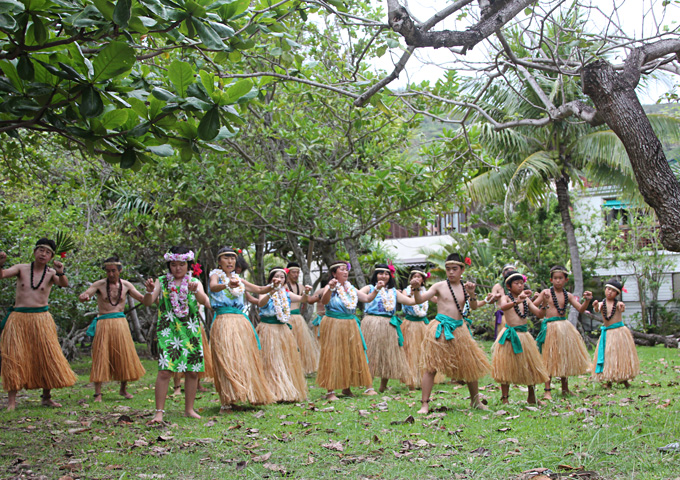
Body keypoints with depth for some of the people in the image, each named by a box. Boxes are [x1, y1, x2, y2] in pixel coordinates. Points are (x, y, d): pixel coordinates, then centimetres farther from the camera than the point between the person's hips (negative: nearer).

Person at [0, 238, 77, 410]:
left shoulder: (50, 273, 3)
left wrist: (61, 273, -39)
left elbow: (64, 284, -17)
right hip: (18, 318, 0)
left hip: (41, 319, 1)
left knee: (48, 357, 0)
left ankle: (47, 397, 11)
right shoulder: (21, 269, 4)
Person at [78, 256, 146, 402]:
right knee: (101, 357, -5)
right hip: (103, 324, -3)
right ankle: (98, 393, -4)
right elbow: (82, 296, -11)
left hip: (120, 323, 3)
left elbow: (143, 299, 9)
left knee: (124, 356, 4)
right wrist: (84, 297, -36)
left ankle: (123, 389, 22)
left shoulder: (126, 285, 8)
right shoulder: (99, 285, 0)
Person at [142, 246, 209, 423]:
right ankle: (159, 412, -9)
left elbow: (205, 300, -9)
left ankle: (189, 409, 17)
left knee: (192, 371, 4)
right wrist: (150, 291, -24)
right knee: (165, 370, -12)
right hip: (168, 331, -2)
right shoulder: (162, 282, 7)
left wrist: (196, 291, -30)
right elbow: (147, 302, -2)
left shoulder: (195, 282, 9)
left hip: (191, 331, 2)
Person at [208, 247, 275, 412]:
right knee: (227, 359, -14)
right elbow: (213, 287, -19)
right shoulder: (216, 275, 4)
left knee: (246, 359, 4)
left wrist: (272, 286, 1)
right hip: (223, 322, -6)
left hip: (241, 322, 6)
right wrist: (227, 285, -40)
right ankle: (227, 401, -15)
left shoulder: (239, 279, 20)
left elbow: (259, 290, 23)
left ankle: (251, 393, 13)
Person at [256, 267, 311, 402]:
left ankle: (288, 391, 15)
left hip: (284, 330, 5)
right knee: (270, 362, -7)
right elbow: (260, 303, -24)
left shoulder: (287, 293, 11)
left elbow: (301, 299, -6)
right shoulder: (266, 293, -2)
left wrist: (306, 293, -28)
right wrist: (272, 292, -38)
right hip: (268, 330, -5)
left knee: (287, 361, 7)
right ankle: (273, 392, -5)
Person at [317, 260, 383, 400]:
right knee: (333, 356, -6)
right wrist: (330, 289, -44)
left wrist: (377, 289, -3)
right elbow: (324, 301, -26)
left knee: (354, 355, 6)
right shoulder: (330, 287, -7)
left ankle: (347, 387, 16)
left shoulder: (350, 288, 12)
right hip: (333, 325, -6)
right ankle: (331, 391, -4)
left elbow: (367, 299, 13)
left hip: (350, 326, 6)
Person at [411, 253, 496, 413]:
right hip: (440, 329, -4)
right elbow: (420, 300, -6)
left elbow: (474, 307, -3)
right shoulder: (439, 286, 0)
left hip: (459, 330, 4)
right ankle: (425, 404, -3)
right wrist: (416, 288, -25)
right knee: (430, 367, -7)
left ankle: (475, 400, 29)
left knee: (470, 366, 10)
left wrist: (472, 294, -20)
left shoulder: (465, 288, 8)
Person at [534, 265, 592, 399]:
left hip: (565, 327, 4)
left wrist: (587, 300, -11)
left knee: (565, 358, 10)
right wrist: (540, 298, -24)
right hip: (550, 327, -4)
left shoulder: (568, 295, 9)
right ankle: (547, 390, -3)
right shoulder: (546, 293, -1)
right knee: (550, 359, -6)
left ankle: (565, 388, 21)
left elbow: (581, 309, 7)